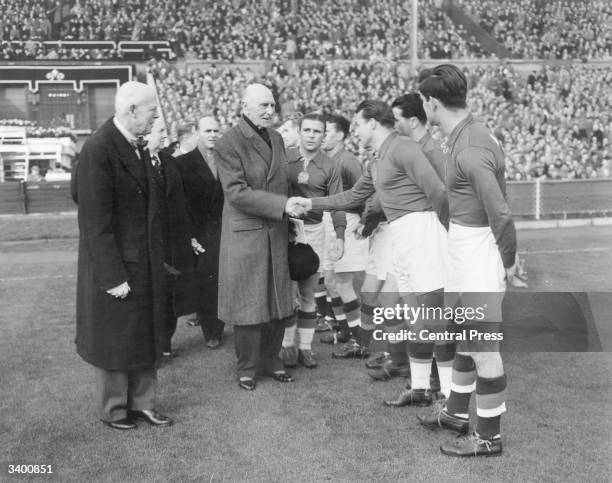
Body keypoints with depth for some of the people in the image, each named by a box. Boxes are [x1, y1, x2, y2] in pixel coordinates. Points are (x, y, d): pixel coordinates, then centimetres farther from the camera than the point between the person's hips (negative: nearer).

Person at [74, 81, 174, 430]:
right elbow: (96, 221, -21)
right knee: (115, 338, 9)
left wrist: (159, 257, 7)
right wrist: (113, 276, -21)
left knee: (145, 334, 16)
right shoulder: (98, 150, -20)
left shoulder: (139, 146, 4)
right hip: (115, 263, -8)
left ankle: (142, 403, 31)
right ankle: (113, 410, 27)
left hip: (146, 262, 8)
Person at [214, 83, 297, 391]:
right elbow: (237, 193, -19)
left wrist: (287, 219, 11)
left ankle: (270, 361, 26)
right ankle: (247, 368, 17)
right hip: (245, 235, -6)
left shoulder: (276, 139, 11)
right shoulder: (228, 144, -12)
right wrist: (282, 205, -22)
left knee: (278, 301, 11)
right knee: (248, 305, 2)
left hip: (276, 234, 7)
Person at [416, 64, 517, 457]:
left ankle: (489, 436, 15)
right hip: (464, 252, 10)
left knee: (483, 346, 1)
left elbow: (500, 213, -24)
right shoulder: (468, 135, 8)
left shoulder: (470, 151, -24)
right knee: (465, 337, 22)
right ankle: (457, 412, 38)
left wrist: (509, 259, -11)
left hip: (480, 253, -10)